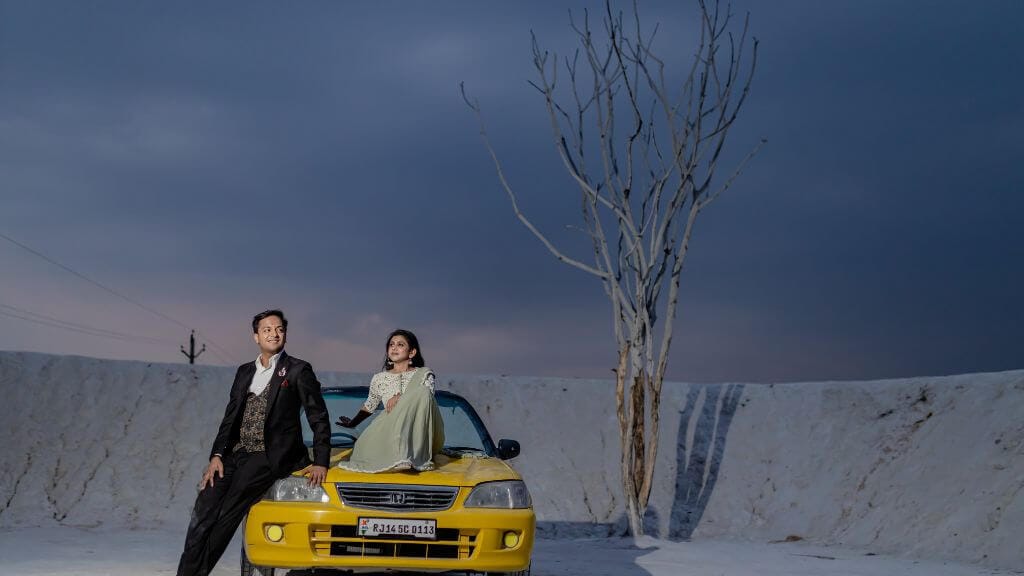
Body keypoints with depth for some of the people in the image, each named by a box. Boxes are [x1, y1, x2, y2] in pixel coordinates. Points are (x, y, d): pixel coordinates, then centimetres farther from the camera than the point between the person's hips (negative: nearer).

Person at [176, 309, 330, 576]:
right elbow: (230, 417, 18)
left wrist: (320, 462, -6)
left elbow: (319, 418, 2)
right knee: (204, 511, -14)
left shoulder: (298, 370, 3)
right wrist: (217, 456, 3)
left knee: (228, 513, -22)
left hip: (272, 456, -5)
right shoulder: (244, 372, 20)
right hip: (238, 453, 5)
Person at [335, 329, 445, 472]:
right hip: (393, 432, -1)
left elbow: (426, 396, -8)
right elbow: (369, 405, 32)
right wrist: (352, 423, 43)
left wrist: (400, 397, -22)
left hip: (423, 435, 1)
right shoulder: (379, 379, 17)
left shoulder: (424, 374, 11)